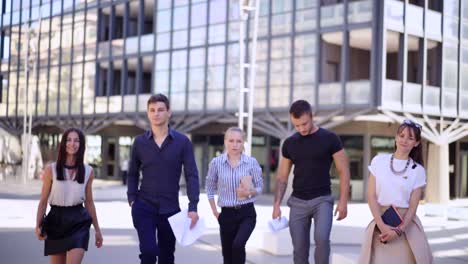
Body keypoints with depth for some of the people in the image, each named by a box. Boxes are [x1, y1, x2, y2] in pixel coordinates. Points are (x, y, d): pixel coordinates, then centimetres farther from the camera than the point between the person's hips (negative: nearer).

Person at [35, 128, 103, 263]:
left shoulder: (88, 171, 3)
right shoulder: (51, 169, -1)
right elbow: (43, 201, 1)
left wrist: (97, 229, 14)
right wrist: (38, 226, -11)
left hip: (78, 222, 0)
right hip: (56, 221, 0)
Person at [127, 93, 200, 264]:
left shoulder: (182, 142, -3)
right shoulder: (139, 142, 1)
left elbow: (191, 175, -6)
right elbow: (133, 174, 11)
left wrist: (193, 207, -14)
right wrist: (132, 199, -1)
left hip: (170, 208, 1)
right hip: (144, 206, 0)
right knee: (148, 250, -15)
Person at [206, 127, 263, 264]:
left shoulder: (252, 162, -5)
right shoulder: (216, 163, -3)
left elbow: (260, 187, 3)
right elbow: (210, 188, 8)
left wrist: (249, 192, -18)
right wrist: (215, 212, 4)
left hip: (247, 213, -2)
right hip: (227, 214, 2)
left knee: (238, 245, -24)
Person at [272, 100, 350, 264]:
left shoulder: (329, 139, -4)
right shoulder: (289, 143, 5)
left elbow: (343, 171, -2)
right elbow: (282, 177, 10)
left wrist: (343, 201, -10)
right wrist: (276, 204, -1)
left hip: (322, 199, -3)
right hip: (298, 202, 3)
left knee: (321, 238, -25)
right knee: (299, 248, 3)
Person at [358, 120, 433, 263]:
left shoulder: (418, 170, 2)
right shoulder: (379, 160, 2)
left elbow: (413, 206, -1)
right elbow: (371, 196, -2)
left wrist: (399, 230, -15)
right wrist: (382, 225, -12)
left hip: (406, 224, 0)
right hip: (380, 223, 0)